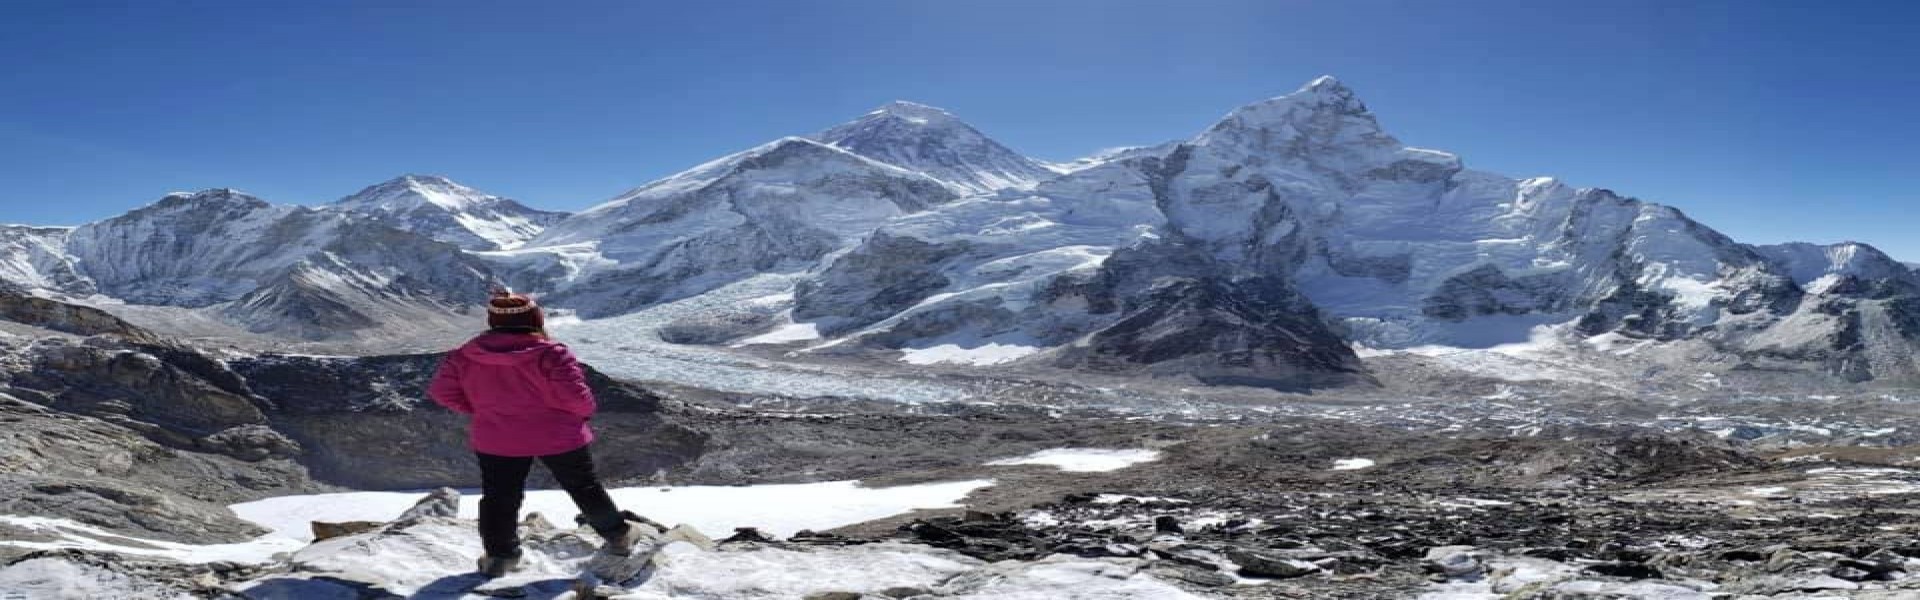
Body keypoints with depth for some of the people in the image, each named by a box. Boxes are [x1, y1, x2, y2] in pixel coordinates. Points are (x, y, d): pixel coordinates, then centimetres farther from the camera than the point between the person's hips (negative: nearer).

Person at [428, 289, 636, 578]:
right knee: (585, 488, 16)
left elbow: (443, 391, 0)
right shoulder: (551, 354, -19)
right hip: (559, 437, -1)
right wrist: (585, 411, 1)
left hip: (496, 442, 2)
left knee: (499, 497, 18)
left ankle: (499, 554, 16)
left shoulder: (465, 357, -4)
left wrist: (479, 408, 12)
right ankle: (617, 536, 26)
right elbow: (577, 398, -21)